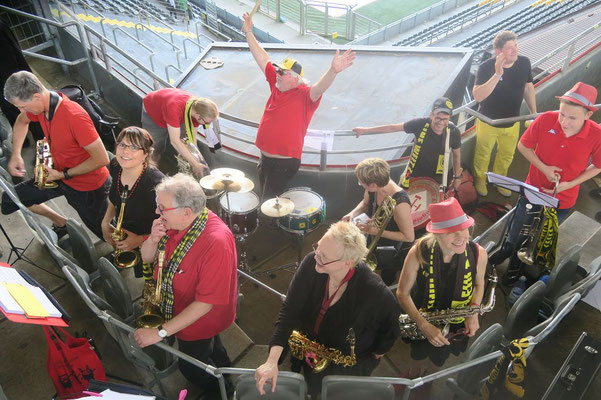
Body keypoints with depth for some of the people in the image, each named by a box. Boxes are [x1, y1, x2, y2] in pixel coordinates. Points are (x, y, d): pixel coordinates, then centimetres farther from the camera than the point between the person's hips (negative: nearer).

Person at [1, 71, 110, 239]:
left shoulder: (75, 117, -33)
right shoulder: (40, 105, -8)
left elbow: (102, 159, -31)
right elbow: (21, 121, 17)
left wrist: (63, 175, -22)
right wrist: (15, 154, 5)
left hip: (88, 187, -8)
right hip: (59, 176, 8)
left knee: (103, 232, 7)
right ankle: (61, 223, 31)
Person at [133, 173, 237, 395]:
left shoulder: (217, 242, -40)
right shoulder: (173, 221, -18)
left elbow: (205, 303, -35)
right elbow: (146, 258, -4)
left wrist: (160, 332, -33)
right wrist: (154, 239, -26)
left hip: (200, 319, -7)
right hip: (175, 307, 7)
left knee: (191, 367, 19)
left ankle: (220, 388, 49)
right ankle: (224, 368, 63)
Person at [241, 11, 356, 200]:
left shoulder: (305, 95, -15)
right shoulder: (277, 85, 3)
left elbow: (319, 87, -36)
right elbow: (262, 58, 11)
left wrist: (334, 71, -56)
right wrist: (248, 32, 15)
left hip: (284, 163, -7)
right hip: (265, 158, 7)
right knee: (265, 200, 22)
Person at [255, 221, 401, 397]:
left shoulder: (373, 291, -33)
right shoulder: (311, 263, -24)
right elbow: (289, 310, -21)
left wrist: (372, 358, -1)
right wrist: (272, 361, -29)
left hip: (347, 359, -3)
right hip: (307, 341, 3)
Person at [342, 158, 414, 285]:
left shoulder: (400, 204, -39)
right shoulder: (372, 189, -19)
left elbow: (409, 237, -27)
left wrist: (376, 231, -32)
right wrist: (353, 213, -15)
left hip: (395, 254, -6)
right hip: (375, 244, 6)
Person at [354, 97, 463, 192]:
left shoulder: (453, 132, -18)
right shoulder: (420, 124, -24)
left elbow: (456, 154, 1)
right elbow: (393, 127, -14)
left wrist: (457, 176, 11)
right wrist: (365, 130, -10)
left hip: (436, 177, 1)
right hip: (414, 173, -1)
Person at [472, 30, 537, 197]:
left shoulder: (524, 62, -13)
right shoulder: (486, 67, -26)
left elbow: (528, 87, 4)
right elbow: (477, 96, -39)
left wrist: (534, 113, 7)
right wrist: (497, 75, -47)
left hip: (512, 122, 4)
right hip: (488, 122, -4)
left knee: (507, 156, 23)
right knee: (483, 155, 19)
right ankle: (480, 180, 47)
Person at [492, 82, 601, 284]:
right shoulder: (546, 120, -25)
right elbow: (523, 145, -10)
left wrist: (570, 184, -19)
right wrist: (543, 168, -21)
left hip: (562, 198, 0)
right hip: (534, 188, 0)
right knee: (517, 228, 22)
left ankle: (517, 263, 49)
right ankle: (507, 248, 56)